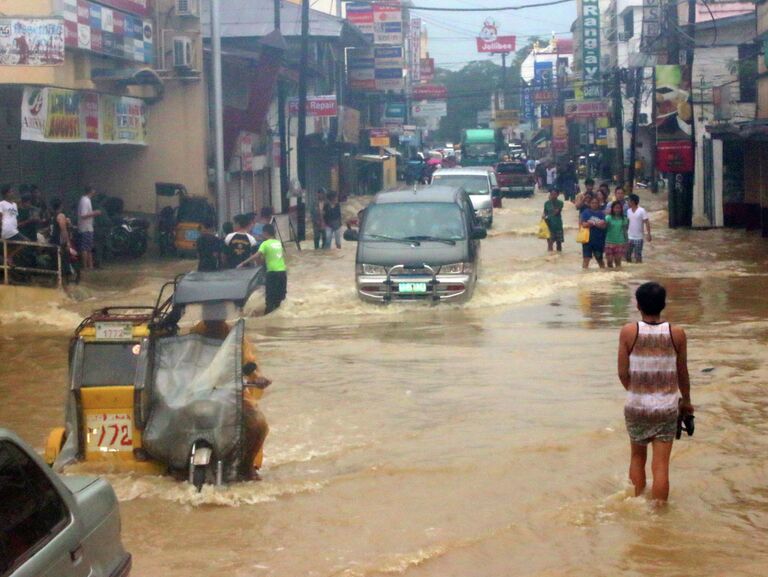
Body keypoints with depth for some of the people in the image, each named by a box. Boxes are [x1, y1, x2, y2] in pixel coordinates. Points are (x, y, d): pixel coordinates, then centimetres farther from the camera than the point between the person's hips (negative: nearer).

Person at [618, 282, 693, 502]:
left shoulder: (629, 331, -10)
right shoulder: (677, 334, -7)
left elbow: (623, 373, -6)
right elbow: (682, 373, 4)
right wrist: (686, 400, 21)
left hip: (636, 407, 0)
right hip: (667, 407, 0)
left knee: (637, 457, 20)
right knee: (661, 464, 3)